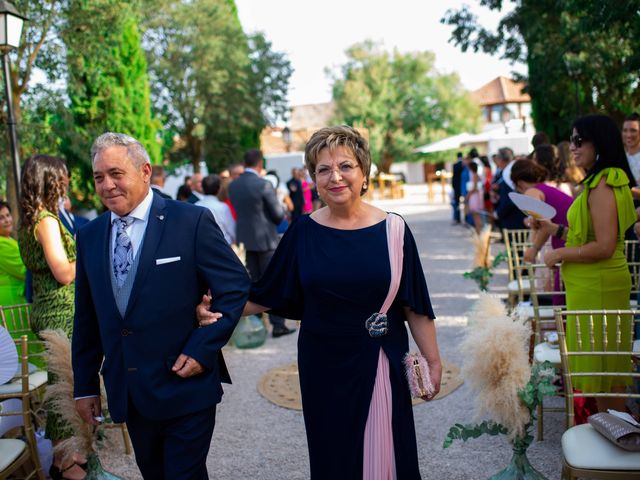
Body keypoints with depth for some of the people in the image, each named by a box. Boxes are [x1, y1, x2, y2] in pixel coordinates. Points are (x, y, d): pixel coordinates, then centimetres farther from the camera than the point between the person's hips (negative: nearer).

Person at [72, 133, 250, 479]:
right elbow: (86, 319, 11)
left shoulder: (192, 221, -10)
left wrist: (202, 349, -15)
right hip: (126, 394, 5)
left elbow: (236, 285, -8)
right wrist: (85, 386, 12)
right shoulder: (89, 236, 6)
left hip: (185, 387, -5)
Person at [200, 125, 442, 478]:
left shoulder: (391, 230, -6)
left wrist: (433, 360, -3)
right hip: (322, 367, 1)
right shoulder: (303, 233, -3)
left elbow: (414, 306, -2)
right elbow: (267, 295, 3)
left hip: (379, 365, -1)